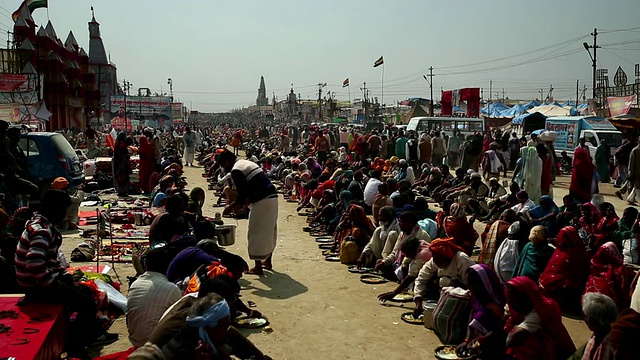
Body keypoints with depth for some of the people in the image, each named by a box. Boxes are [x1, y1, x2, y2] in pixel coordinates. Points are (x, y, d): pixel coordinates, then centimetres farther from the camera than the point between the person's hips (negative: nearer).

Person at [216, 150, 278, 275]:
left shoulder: (236, 170, -8)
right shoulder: (247, 163, 20)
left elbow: (242, 196, -12)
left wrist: (230, 207, 4)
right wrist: (244, 204, 21)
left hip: (262, 202, -10)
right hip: (272, 198, 10)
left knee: (256, 233, 1)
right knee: (269, 231, 19)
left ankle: (258, 267, 8)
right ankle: (268, 261, 32)